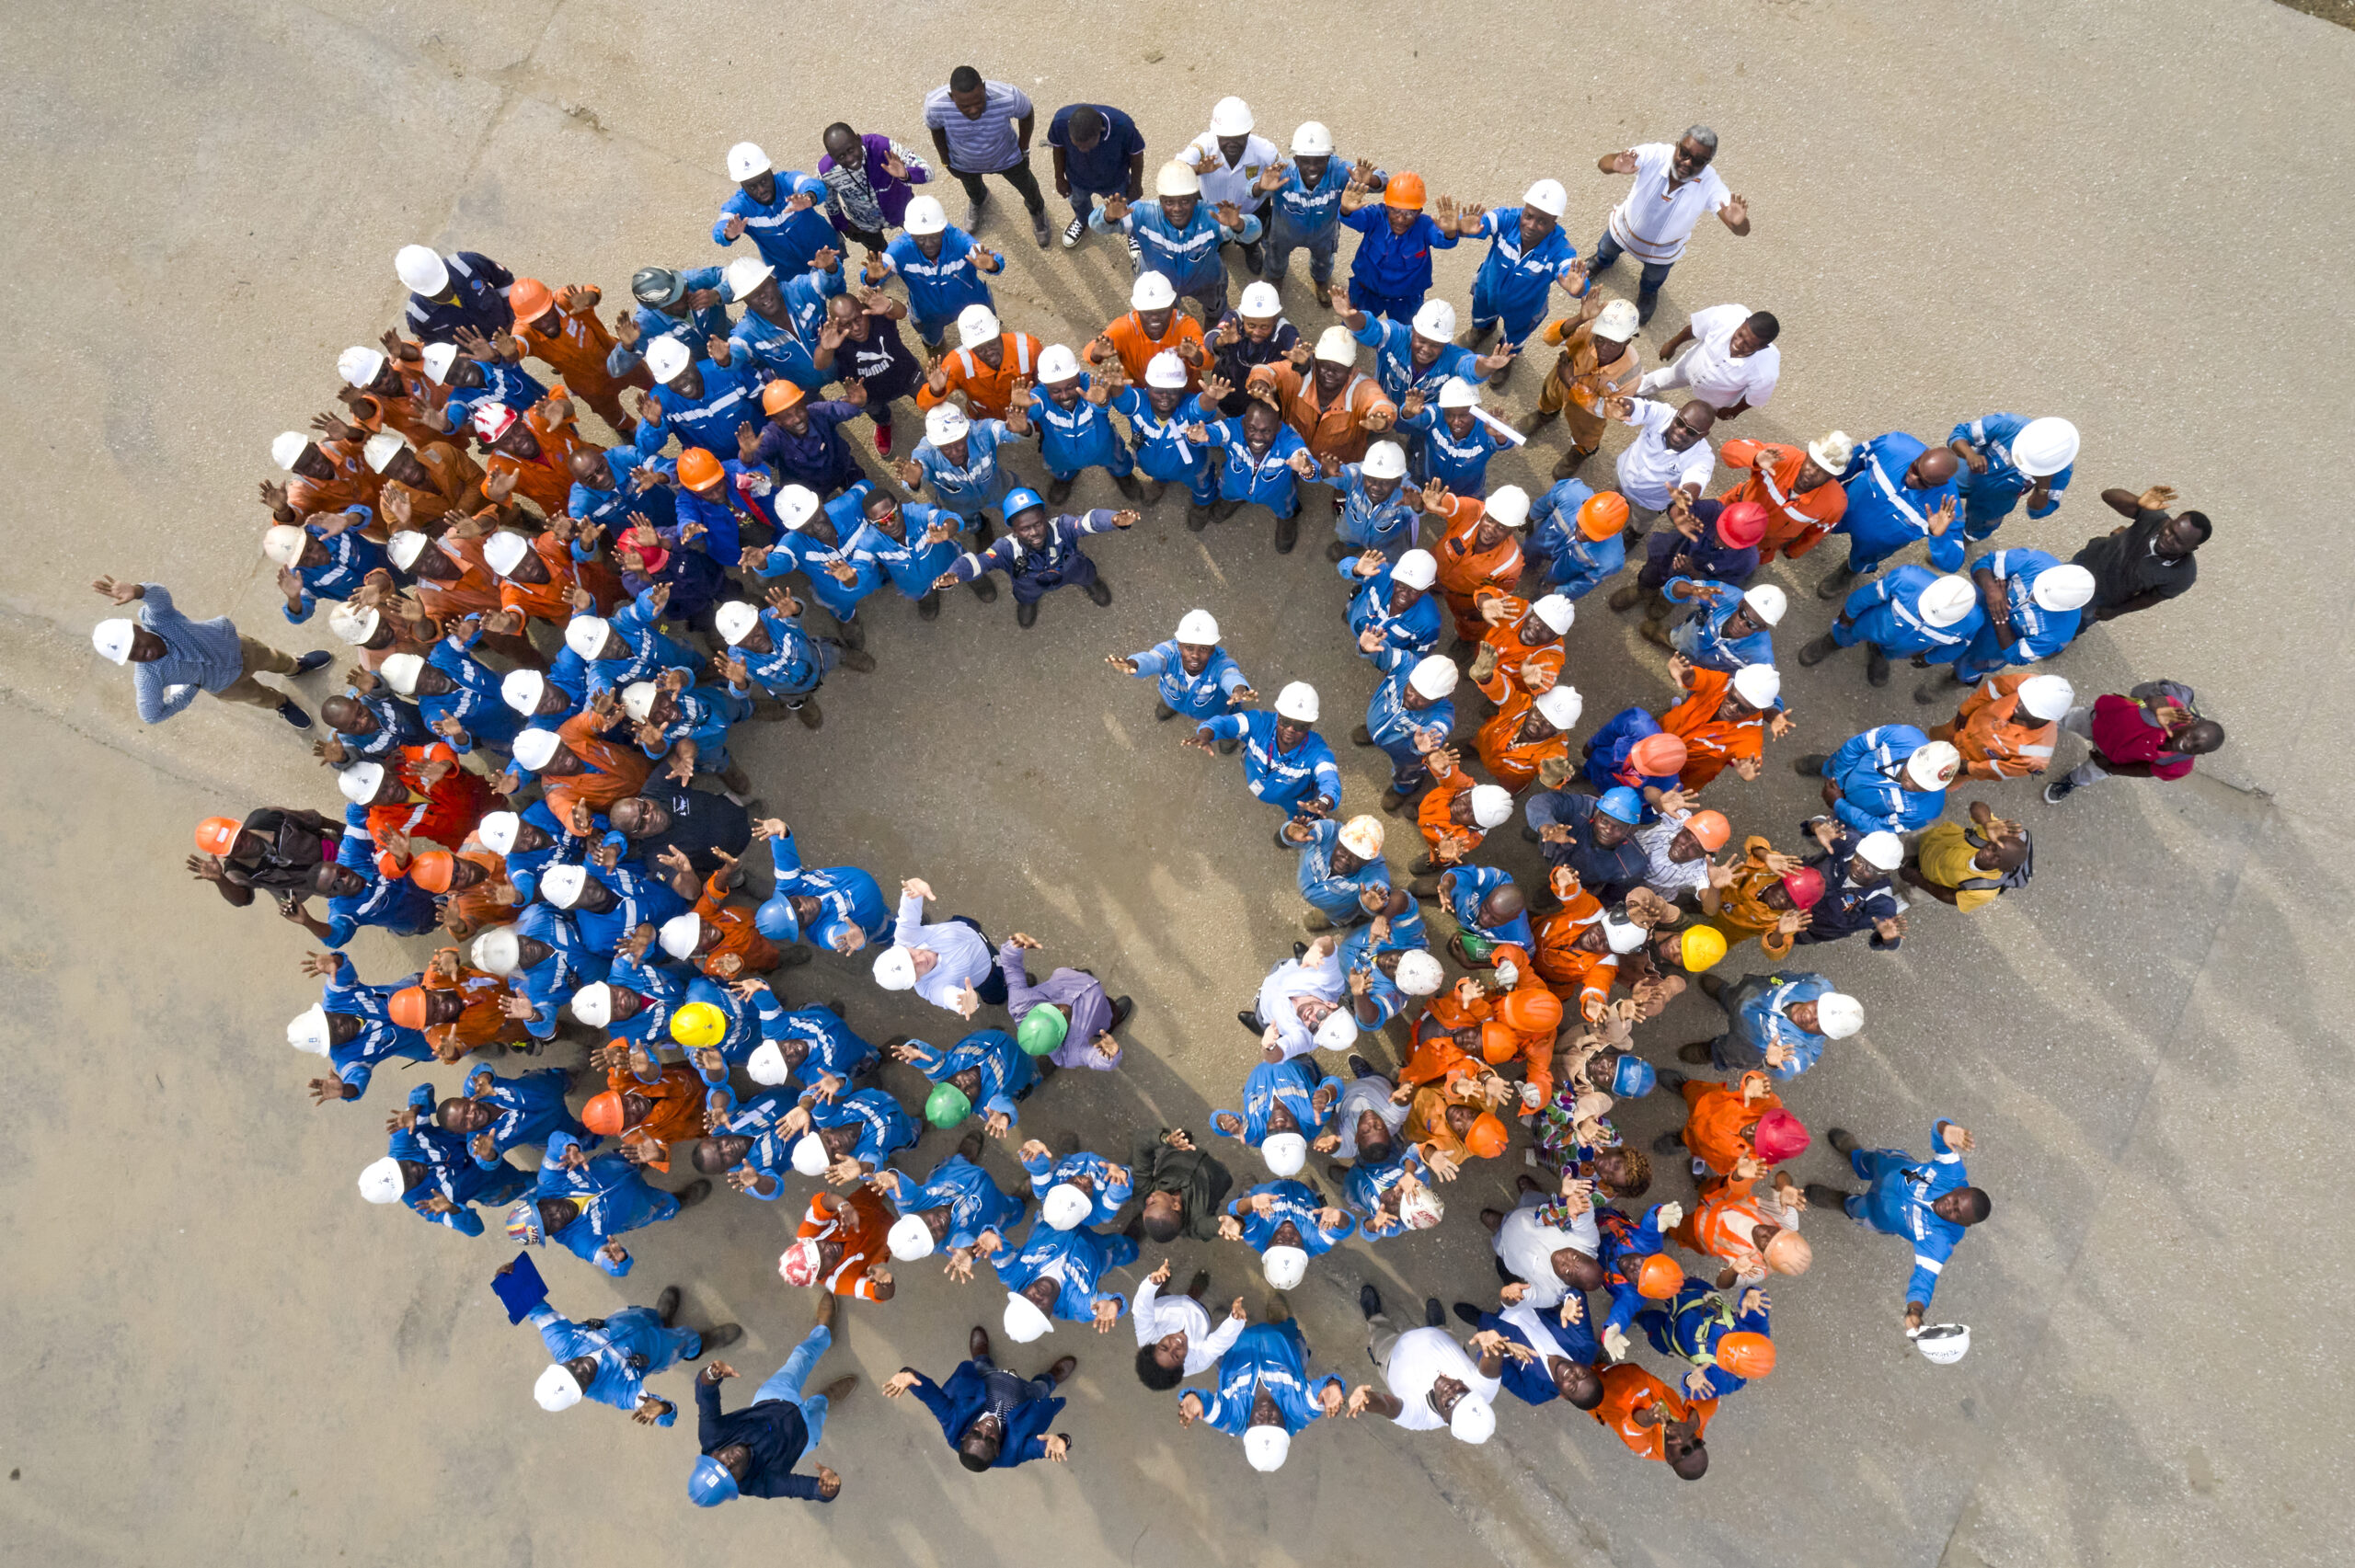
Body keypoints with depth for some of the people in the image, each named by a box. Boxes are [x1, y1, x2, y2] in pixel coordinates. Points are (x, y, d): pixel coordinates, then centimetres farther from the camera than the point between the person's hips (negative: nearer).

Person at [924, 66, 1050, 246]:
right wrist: (945, 158, 0)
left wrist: (1023, 149, -3)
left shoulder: (1008, 97, -43)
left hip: (1006, 157, -1)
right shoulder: (935, 104, -41)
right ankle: (978, 201, 72)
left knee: (1026, 186, 29)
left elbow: (1027, 114, -18)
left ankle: (1036, 208, 65)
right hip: (963, 163, 1)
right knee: (972, 186, 35)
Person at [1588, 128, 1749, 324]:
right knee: (1607, 249, 35)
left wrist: (1738, 221, -69)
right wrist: (1616, 166, -71)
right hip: (1623, 229, 0)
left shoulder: (1710, 185, -39)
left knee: (1654, 277, 34)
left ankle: (1648, 292, 72)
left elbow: (1742, 230, -44)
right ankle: (1603, 261, 73)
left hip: (1663, 252, 0)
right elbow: (1603, 162, -46)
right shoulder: (1655, 154, -40)